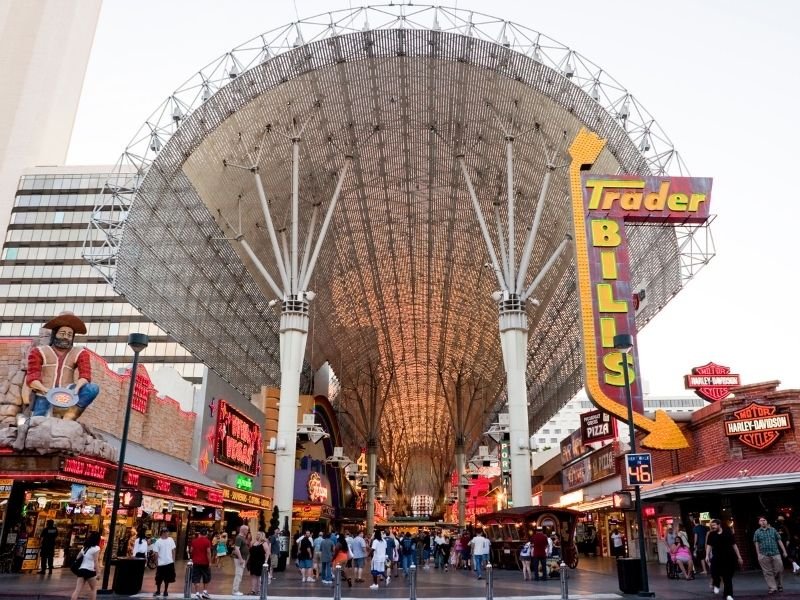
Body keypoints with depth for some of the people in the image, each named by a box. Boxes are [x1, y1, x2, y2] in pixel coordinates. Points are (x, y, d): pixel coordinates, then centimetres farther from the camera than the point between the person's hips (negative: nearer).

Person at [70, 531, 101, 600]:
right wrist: (98, 573, -12)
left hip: (81, 569, 6)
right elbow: (96, 561, -12)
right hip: (89, 571, -6)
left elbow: (77, 558, 21)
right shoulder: (96, 548, -7)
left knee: (77, 590, 1)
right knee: (94, 589, 12)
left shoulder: (85, 547, 17)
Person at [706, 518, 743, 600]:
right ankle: (716, 585, 15)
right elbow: (709, 545, -3)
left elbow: (734, 545, 4)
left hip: (729, 558, 0)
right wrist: (707, 555, -15)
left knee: (728, 577, 3)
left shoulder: (727, 532, -2)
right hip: (717, 557, 0)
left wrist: (739, 556, 3)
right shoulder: (711, 534, 0)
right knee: (715, 572, -17)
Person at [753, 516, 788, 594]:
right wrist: (758, 555, 0)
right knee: (768, 572, 0)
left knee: (779, 570, 1)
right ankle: (772, 588, 4)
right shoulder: (757, 532, 6)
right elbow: (756, 544, 5)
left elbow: (779, 541, 9)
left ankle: (779, 586, 21)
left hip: (776, 554, 1)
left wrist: (784, 551, 4)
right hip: (764, 555, -1)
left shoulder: (773, 530, 9)